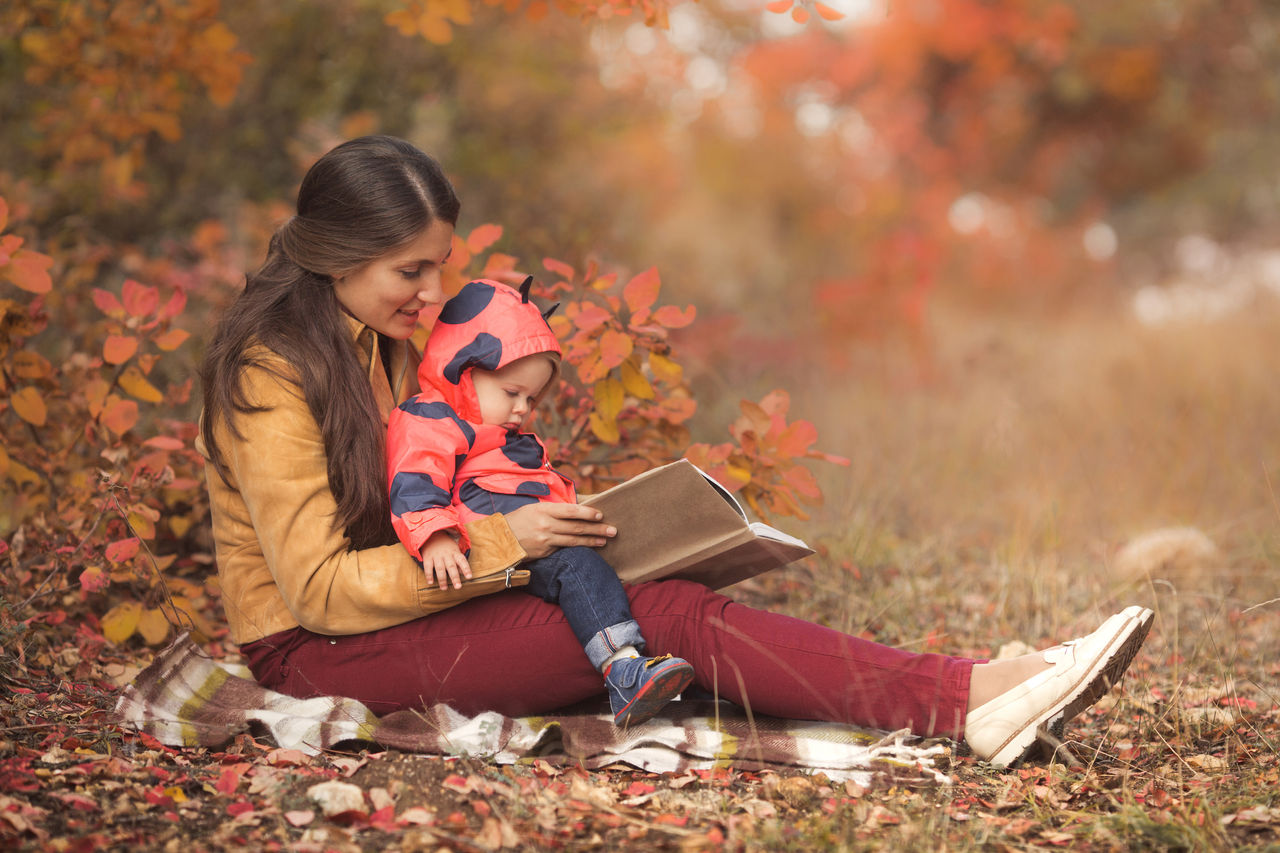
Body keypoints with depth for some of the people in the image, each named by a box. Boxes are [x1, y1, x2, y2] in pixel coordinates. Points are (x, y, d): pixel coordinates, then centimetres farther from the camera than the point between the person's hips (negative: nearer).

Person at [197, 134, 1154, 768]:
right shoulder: (274, 376, -17)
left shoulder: (385, 345, 10)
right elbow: (321, 589, -21)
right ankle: (972, 700, -29)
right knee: (663, 614, -23)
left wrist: (537, 514, 2)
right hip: (321, 655, -8)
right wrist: (498, 543, -22)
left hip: (400, 603, 8)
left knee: (672, 602, -16)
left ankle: (979, 694, -26)